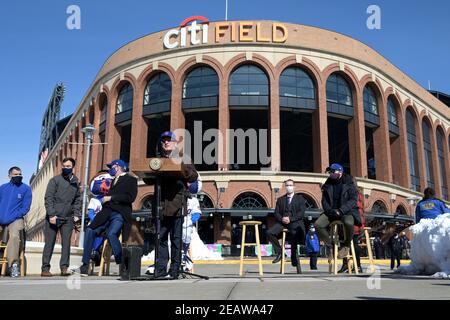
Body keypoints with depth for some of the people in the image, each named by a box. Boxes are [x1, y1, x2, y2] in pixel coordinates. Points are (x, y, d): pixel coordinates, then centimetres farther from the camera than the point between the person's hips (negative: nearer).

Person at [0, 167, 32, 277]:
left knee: (14, 236, -27)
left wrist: (10, 218, -10)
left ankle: (13, 264, -26)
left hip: (15, 219, -4)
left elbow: (25, 208, -1)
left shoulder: (26, 188, 5)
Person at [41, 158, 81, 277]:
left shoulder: (75, 182, 11)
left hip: (68, 218, 3)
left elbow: (77, 199, 18)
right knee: (50, 243, 3)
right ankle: (45, 268, 9)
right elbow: (48, 198, -6)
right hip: (53, 217, -3)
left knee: (66, 242, -1)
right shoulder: (55, 180, -1)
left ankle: (64, 267, 4)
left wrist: (76, 214, 6)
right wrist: (51, 214, -14)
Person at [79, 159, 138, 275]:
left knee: (112, 233, -29)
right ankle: (85, 264, 3)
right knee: (90, 231, -6)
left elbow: (130, 197, -11)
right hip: (107, 213, 8)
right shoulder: (114, 180, 27)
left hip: (120, 214, -7)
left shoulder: (130, 180, 2)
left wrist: (111, 198, -11)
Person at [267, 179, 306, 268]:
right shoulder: (280, 199, 23)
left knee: (294, 233, -38)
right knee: (269, 232, -24)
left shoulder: (300, 198, 15)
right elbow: (276, 213, 13)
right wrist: (281, 219, -11)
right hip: (282, 222, 3)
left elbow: (301, 213, 1)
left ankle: (294, 256, -20)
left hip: (295, 222, -3)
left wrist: (290, 219, -14)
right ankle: (279, 252, -6)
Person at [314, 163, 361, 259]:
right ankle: (330, 246, -1)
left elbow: (353, 200, -11)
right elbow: (324, 201, 6)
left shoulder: (349, 184, -1)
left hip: (347, 211, -4)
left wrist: (340, 211, -24)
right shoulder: (327, 185, 10)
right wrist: (331, 211, -14)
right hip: (331, 212, 4)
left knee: (348, 223, -39)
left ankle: (346, 245, -9)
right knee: (318, 224, -24)